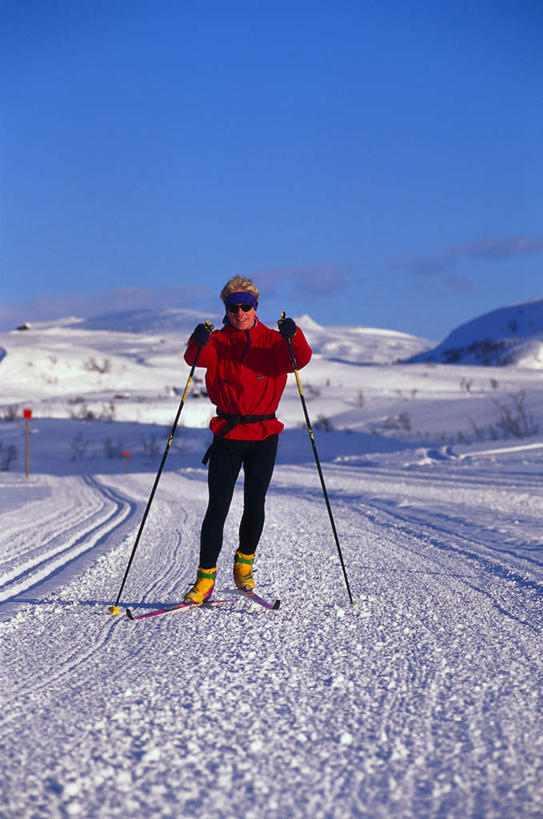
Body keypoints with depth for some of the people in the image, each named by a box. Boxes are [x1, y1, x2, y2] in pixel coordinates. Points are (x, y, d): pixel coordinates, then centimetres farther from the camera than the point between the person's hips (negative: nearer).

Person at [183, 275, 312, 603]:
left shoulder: (272, 341, 2)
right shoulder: (218, 341, 2)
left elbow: (300, 359, -16)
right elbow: (196, 358, -18)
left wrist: (293, 337, -36)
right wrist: (198, 343, -40)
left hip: (264, 433, 1)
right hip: (227, 433, -1)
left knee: (255, 504, 2)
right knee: (218, 506, -6)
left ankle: (245, 563, 25)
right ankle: (206, 576, -1)